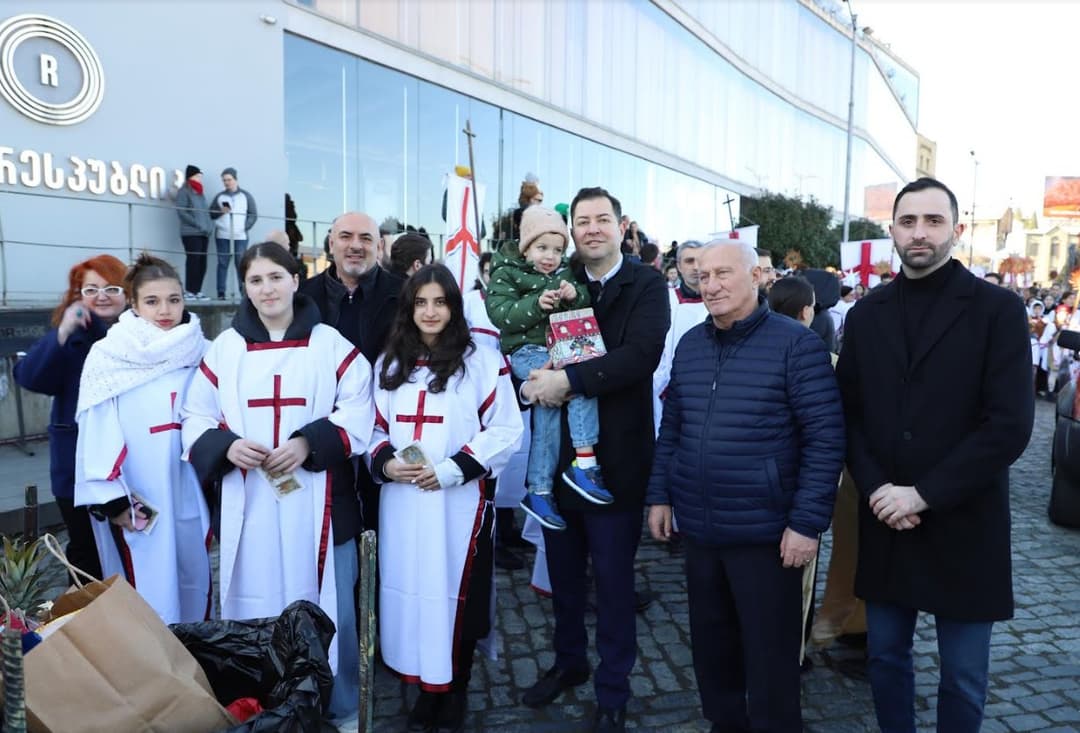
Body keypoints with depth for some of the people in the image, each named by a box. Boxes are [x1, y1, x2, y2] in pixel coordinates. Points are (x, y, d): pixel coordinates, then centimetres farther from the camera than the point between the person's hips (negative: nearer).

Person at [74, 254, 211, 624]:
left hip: (192, 492, 3)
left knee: (195, 584, 14)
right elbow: (97, 434, -7)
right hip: (137, 498, -3)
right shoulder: (108, 357, -6)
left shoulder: (201, 353, 3)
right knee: (147, 592, 3)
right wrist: (111, 497, -10)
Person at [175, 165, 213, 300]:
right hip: (191, 233, -7)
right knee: (193, 261, -10)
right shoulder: (184, 191, -2)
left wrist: (209, 225, 5)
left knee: (202, 263, 4)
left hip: (204, 233, 7)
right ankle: (189, 291, -6)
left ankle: (197, 291, 9)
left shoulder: (200, 193, 19)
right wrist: (198, 224, -16)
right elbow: (181, 212, -11)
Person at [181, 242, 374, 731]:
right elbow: (196, 418, 8)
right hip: (246, 504, 2)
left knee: (325, 605, 6)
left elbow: (358, 417, -4)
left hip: (316, 503, -2)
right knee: (253, 605, 11)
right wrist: (225, 445, -12)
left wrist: (310, 443, -18)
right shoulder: (224, 348, 8)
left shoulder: (332, 345, 1)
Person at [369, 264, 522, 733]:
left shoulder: (481, 361, -3)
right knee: (410, 590, 8)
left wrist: (451, 469, -14)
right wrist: (384, 462, -6)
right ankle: (426, 688, 28)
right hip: (401, 501, 4)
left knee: (456, 593, 3)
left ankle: (455, 691, 24)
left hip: (459, 501, -4)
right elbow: (375, 427, 15)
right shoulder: (389, 364, 12)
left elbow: (505, 430, -6)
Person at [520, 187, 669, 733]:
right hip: (557, 454, 4)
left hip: (615, 457, -4)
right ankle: (568, 662, 41)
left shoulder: (646, 285, -6)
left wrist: (568, 380, -27)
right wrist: (534, 380, -17)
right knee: (563, 571, 18)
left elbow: (640, 355, -21)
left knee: (613, 577, 9)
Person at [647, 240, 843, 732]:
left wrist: (808, 522, -16)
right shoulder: (690, 344, 6)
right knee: (710, 641, 20)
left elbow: (825, 438, -13)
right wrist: (659, 494, 8)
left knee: (769, 651, 10)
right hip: (697, 527, 6)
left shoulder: (796, 344, -11)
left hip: (765, 530, -5)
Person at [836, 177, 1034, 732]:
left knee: (962, 678, 10)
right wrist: (875, 489, -10)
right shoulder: (866, 315, 7)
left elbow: (1010, 425, -13)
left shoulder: (998, 310, -5)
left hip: (962, 526, -3)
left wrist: (924, 494, -16)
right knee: (885, 657, 15)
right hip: (885, 522, 3)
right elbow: (848, 414, 6)